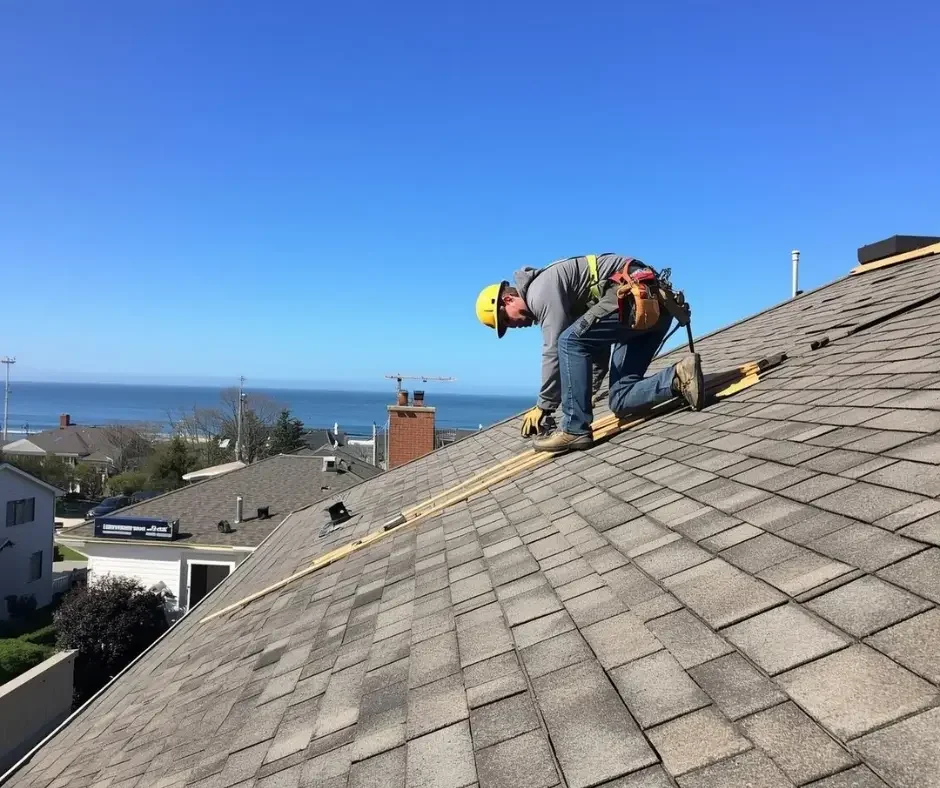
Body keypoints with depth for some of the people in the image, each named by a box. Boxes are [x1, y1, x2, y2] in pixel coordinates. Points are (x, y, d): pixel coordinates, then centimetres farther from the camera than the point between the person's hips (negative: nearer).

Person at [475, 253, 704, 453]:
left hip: (637, 297, -10)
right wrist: (587, 395, 20)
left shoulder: (540, 290, -5)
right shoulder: (563, 299, 25)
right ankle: (679, 376, -14)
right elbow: (597, 347, 26)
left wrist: (543, 407, -3)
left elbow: (554, 350, -10)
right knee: (620, 401, 5)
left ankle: (574, 430, -15)